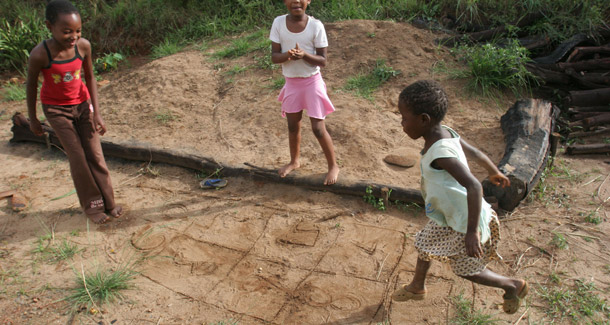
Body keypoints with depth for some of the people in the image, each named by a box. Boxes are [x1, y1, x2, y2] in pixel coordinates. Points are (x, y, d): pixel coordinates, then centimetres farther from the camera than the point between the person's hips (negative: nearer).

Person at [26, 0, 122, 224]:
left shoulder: (83, 46, -19)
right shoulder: (40, 55, -26)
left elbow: (89, 78, -5)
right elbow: (31, 86, -11)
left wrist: (96, 112, -7)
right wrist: (33, 119, -1)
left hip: (82, 104, 3)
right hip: (56, 109, -2)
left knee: (95, 154, 3)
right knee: (77, 157, -3)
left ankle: (108, 202, 15)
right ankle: (92, 205, 13)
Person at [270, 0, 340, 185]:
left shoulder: (316, 25, -15)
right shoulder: (279, 23, -8)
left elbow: (323, 61, -12)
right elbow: (274, 57, -7)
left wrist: (304, 55, -30)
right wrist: (287, 55, -28)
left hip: (312, 82, -3)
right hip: (291, 83, 3)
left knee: (318, 128, -1)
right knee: (293, 126, 16)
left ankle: (333, 166, 19)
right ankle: (294, 161, 38)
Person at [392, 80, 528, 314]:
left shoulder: (440, 154, -37)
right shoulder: (445, 133, -10)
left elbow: (474, 186, -42)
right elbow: (475, 153, 4)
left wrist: (472, 232, -39)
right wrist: (494, 172, 23)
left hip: (466, 222, -9)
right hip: (449, 216, 9)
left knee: (466, 270, 14)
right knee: (424, 244, 23)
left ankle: (514, 285, 38)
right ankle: (417, 287, 48)